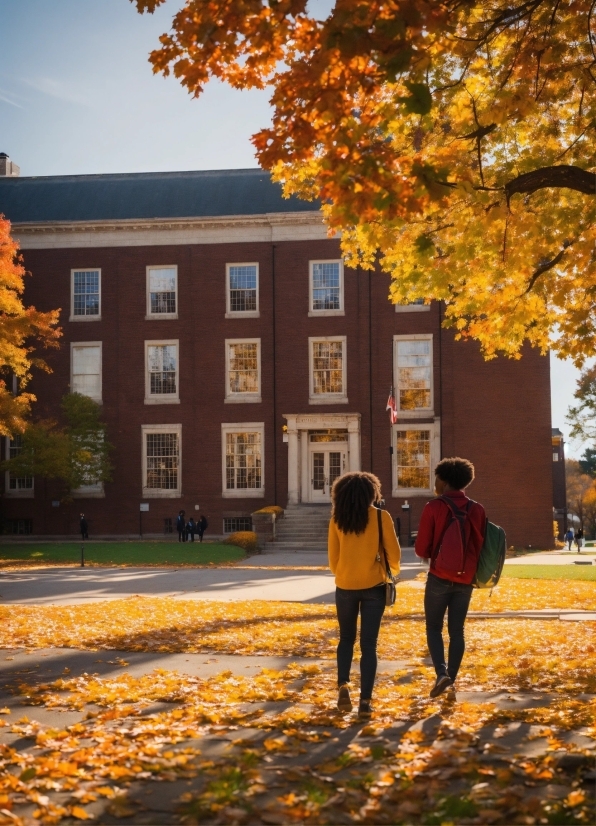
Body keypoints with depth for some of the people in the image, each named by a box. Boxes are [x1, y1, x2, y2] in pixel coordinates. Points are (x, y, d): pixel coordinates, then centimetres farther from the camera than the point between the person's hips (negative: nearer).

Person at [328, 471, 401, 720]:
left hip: (345, 586, 2)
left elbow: (333, 559, 5)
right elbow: (394, 554, -4)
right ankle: (365, 701, -1)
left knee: (346, 638, 19)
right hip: (373, 586, -1)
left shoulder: (337, 519, -1)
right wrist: (391, 571, 17)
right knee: (368, 645, 3)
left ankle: (343, 685, 2)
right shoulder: (381, 517, -5)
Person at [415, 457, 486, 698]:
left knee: (434, 628, 8)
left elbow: (421, 548, -7)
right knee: (457, 630, 12)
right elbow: (482, 544, 6)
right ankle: (451, 678, 12)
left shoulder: (434, 507, -9)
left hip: (440, 577, -3)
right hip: (465, 579, 4)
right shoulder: (477, 510, 2)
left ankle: (441, 673, -10)